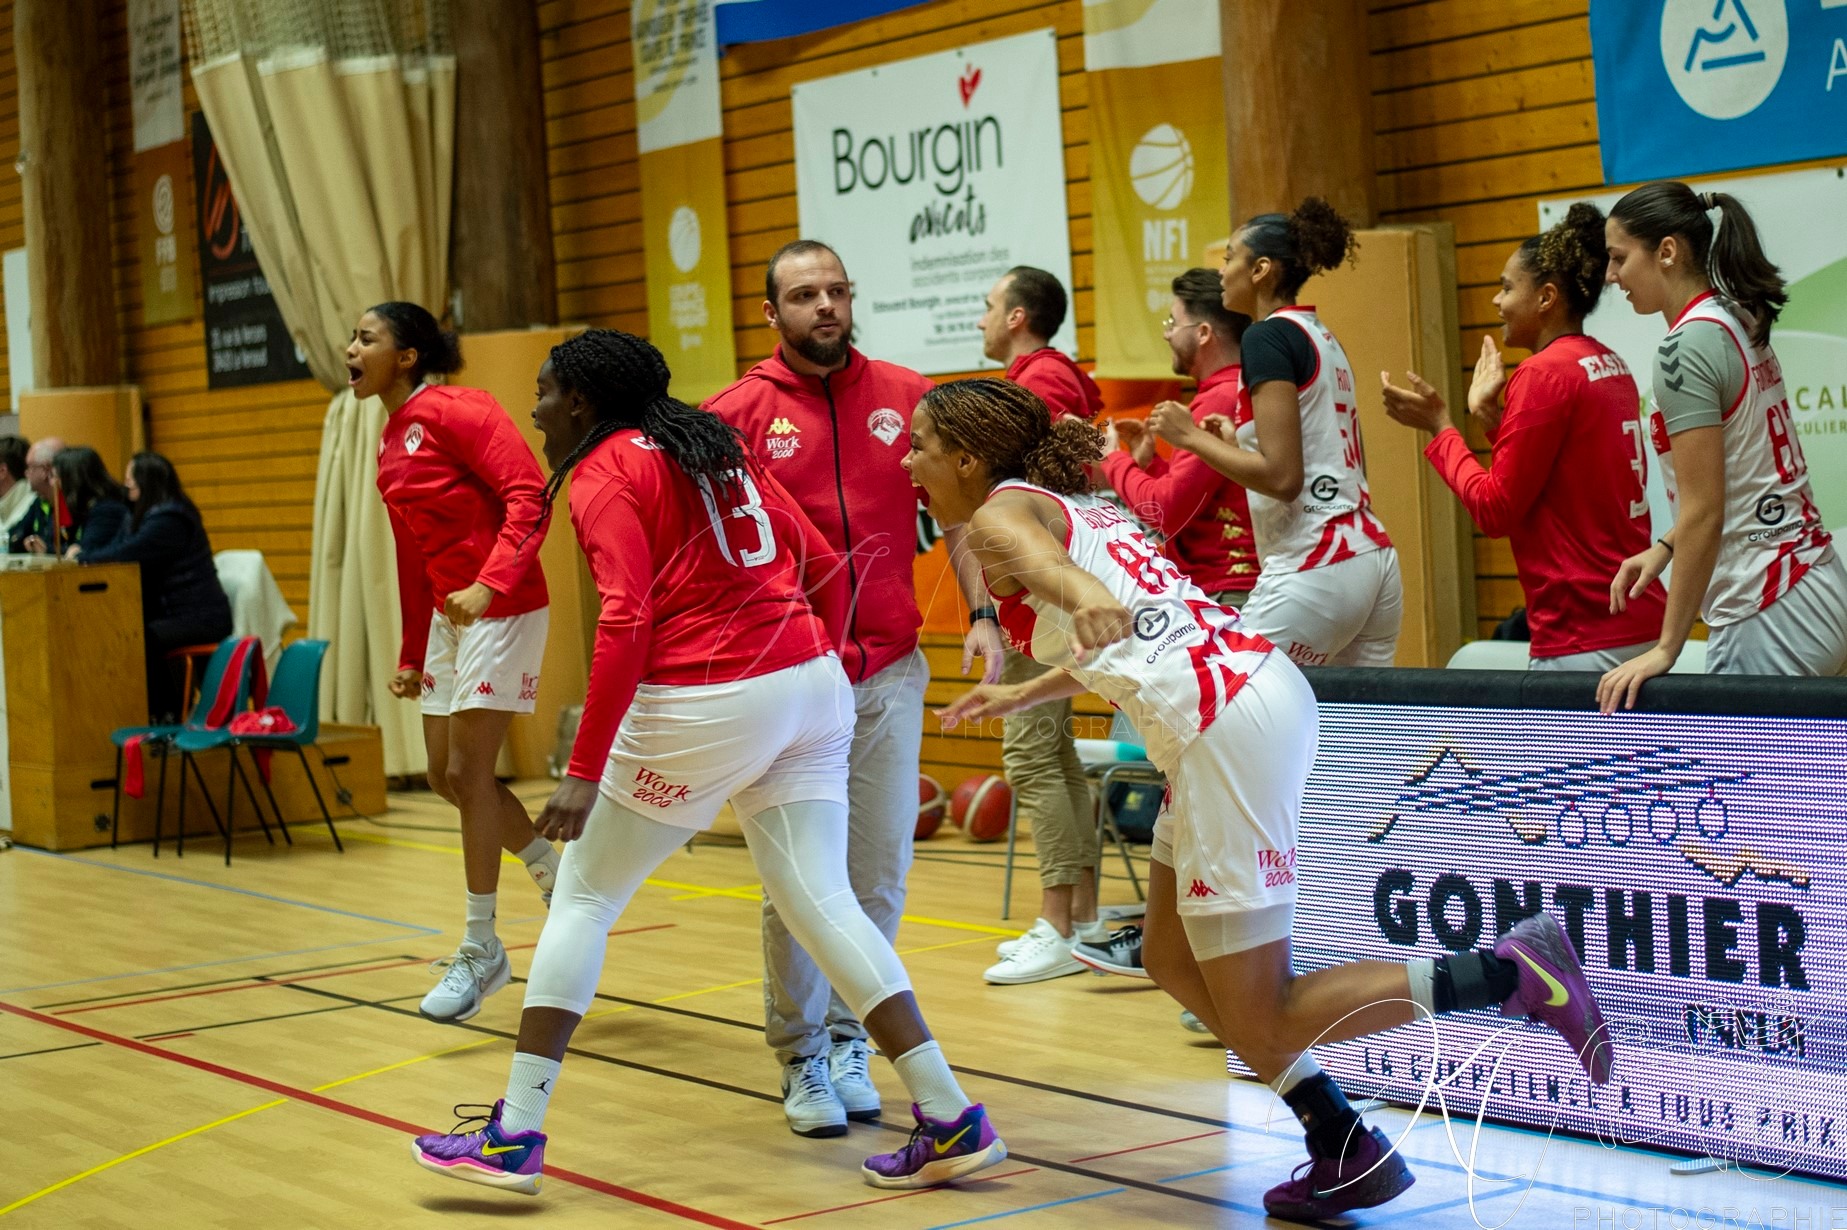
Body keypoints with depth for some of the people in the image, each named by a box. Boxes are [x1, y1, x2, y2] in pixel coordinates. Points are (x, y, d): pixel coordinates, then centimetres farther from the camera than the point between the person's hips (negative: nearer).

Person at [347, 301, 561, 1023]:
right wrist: (411, 654, 21)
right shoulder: (390, 447, 14)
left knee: (468, 771, -7)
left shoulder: (456, 411, -12)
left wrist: (488, 586, -30)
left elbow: (529, 497, -20)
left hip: (501, 610, -9)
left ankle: (480, 949, 2)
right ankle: (555, 872, 29)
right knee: (446, 775, 10)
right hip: (448, 616, 9)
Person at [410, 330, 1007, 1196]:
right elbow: (824, 567, 16)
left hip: (702, 703, -7)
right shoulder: (718, 449, 18)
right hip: (810, 685, 7)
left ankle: (516, 1132, 7)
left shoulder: (604, 473, -3)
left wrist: (583, 773, -17)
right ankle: (950, 1120, 1)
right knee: (821, 902, 8)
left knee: (583, 899, 7)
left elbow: (626, 622, -15)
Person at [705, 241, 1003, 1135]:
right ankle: (802, 1059, 13)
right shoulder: (738, 412, -1)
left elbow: (958, 511, 9)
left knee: (880, 871, 5)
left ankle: (848, 1042, 20)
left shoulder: (907, 397, 5)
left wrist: (983, 613, -3)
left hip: (891, 673, 2)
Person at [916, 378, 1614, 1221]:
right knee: (1174, 961, 20)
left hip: (1225, 724, -9)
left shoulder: (998, 517, 0)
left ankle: (1514, 972, -11)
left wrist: (1084, 599, -49)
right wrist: (1021, 694, 51)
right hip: (1256, 681, 9)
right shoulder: (1072, 506, 25)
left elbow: (1046, 560, -26)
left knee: (1260, 1021, -4)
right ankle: (1345, 1151, 18)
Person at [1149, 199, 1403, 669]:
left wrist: (1192, 437, -7)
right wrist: (1240, 443, 24)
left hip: (1312, 572, -9)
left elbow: (1281, 477, -17)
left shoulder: (1269, 336, -9)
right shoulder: (1323, 338, 17)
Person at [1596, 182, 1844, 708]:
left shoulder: (1687, 347, -15)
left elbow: (1703, 513, -19)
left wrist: (1666, 648, -15)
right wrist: (1664, 547, 14)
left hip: (1771, 617, -9)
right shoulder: (1739, 324, 12)